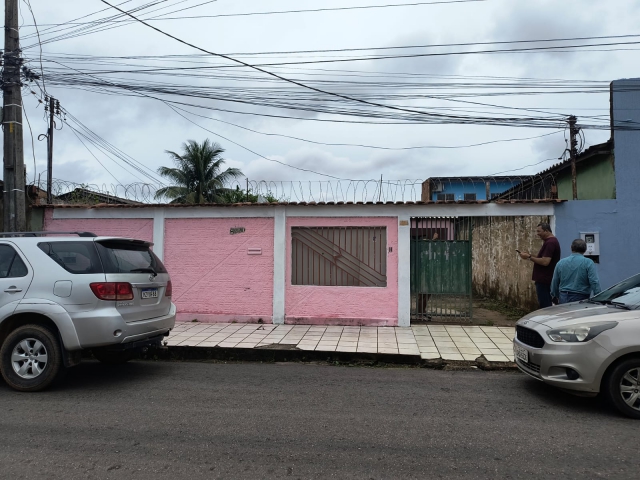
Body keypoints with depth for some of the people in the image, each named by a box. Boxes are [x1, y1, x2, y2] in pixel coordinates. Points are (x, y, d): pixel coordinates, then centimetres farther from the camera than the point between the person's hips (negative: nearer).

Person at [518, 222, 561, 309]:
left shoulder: (550, 243, -17)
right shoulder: (551, 241, 17)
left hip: (544, 280, -11)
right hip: (545, 279, 11)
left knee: (545, 306, -6)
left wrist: (529, 257, -16)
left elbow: (545, 262, -24)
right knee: (547, 306, 14)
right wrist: (530, 255, 8)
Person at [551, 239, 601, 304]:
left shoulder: (560, 263, 6)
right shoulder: (588, 263, -5)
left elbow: (554, 282, 12)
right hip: (581, 298, -3)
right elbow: (594, 282, -12)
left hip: (563, 299, 3)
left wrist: (555, 295, 25)